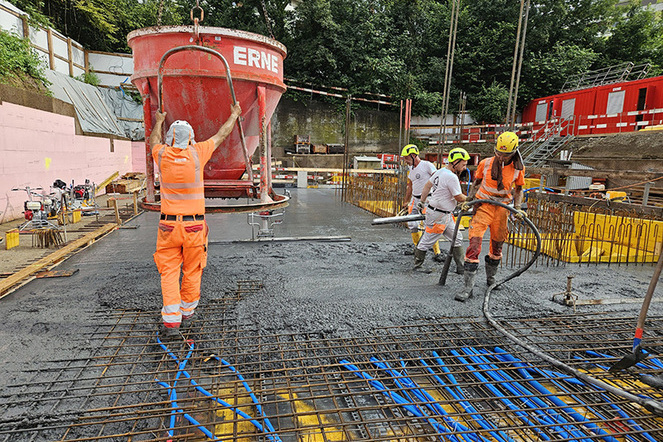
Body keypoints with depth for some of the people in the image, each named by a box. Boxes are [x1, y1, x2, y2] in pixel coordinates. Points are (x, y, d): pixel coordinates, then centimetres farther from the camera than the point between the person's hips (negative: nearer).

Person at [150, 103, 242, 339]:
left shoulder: (162, 155, -1)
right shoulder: (197, 153, -5)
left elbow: (154, 141, 25)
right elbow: (221, 135, 11)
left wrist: (158, 122, 45)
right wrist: (234, 115, 28)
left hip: (169, 224, 1)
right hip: (195, 224, -1)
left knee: (169, 272, 5)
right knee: (192, 271, 14)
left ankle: (171, 321, 0)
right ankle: (187, 310, 29)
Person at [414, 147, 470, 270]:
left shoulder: (441, 171, 6)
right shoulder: (452, 177, -22)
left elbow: (427, 185, 15)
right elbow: (459, 198, -14)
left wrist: (423, 202, 23)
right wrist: (469, 199, 6)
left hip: (445, 215, 10)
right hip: (438, 216, -10)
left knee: (457, 239, 12)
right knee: (427, 241, 3)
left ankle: (461, 268, 17)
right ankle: (416, 263, 18)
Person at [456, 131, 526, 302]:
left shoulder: (518, 168, -1)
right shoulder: (485, 163, -5)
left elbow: (518, 190, 12)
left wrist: (517, 208, 0)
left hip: (502, 208, 2)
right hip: (483, 206, -2)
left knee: (497, 245, 14)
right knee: (474, 243, -15)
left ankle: (491, 278, 37)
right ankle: (468, 287, -12)